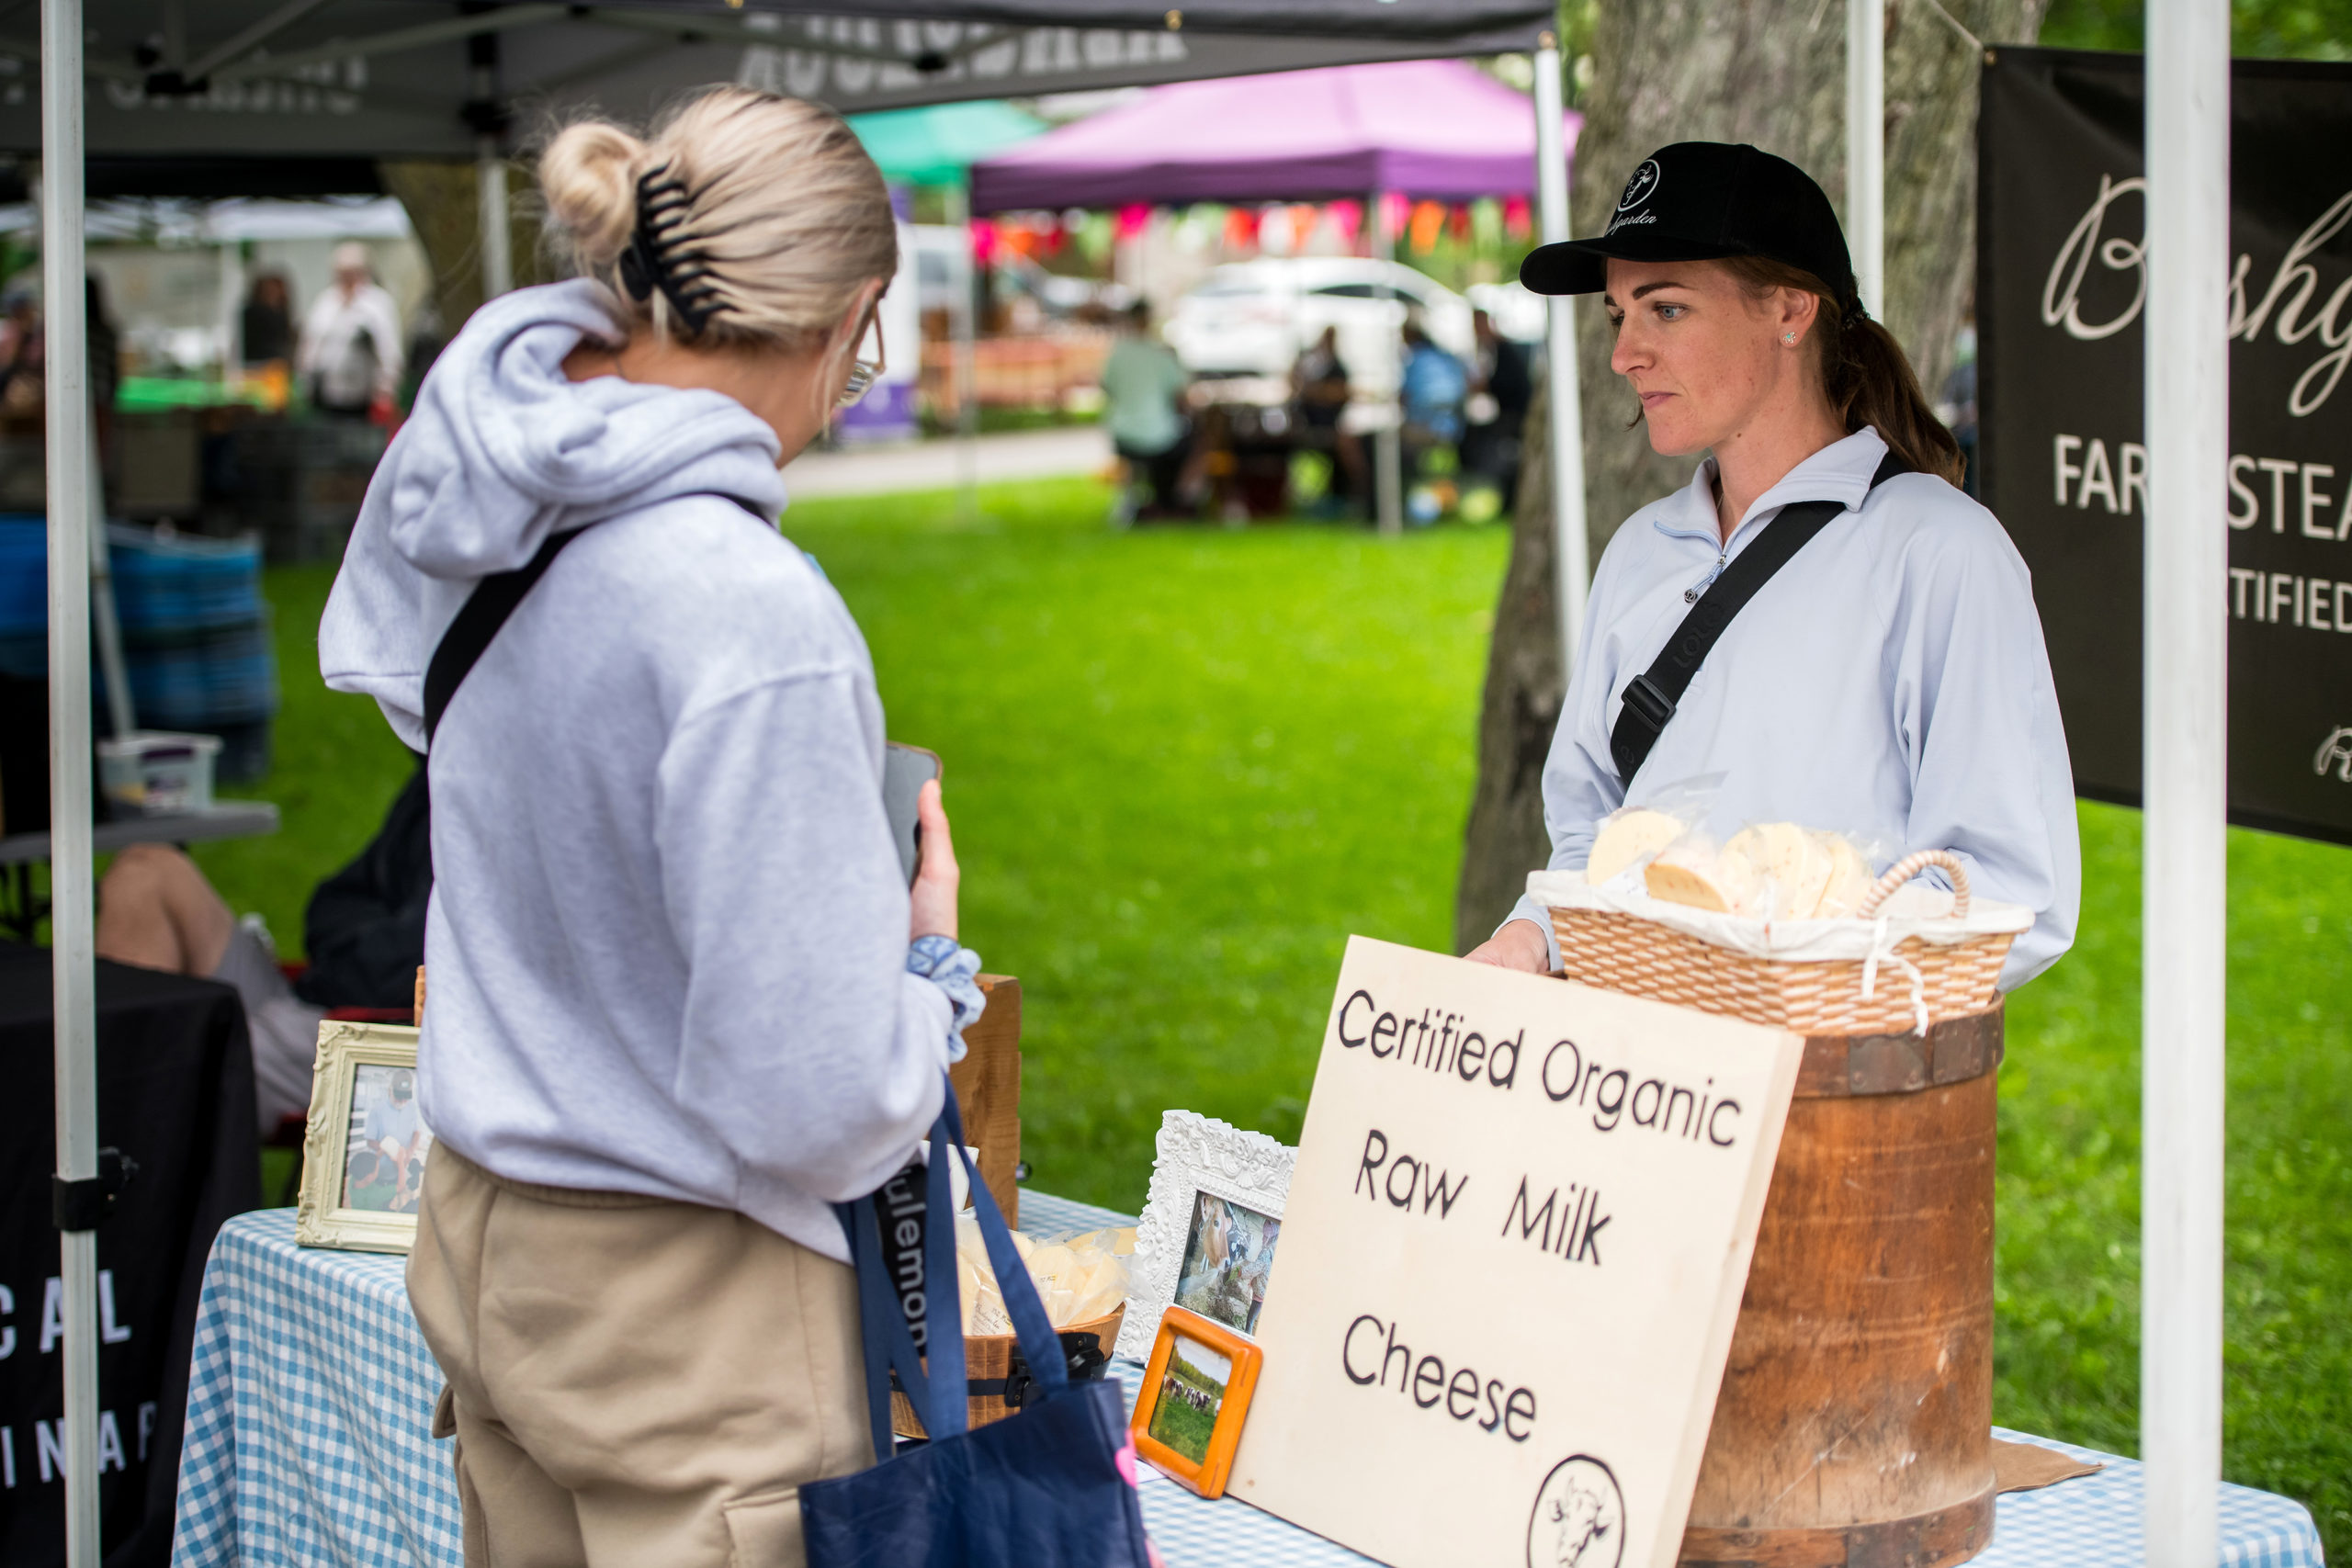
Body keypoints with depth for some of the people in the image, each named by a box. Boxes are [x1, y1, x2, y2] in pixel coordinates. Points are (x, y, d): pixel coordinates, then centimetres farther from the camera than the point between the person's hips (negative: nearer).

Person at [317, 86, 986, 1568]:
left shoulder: (466, 483, -4)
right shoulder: (749, 615, -28)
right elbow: (818, 1096, -25)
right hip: (686, 1300, -8)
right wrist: (930, 954, -4)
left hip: (482, 1228, 8)